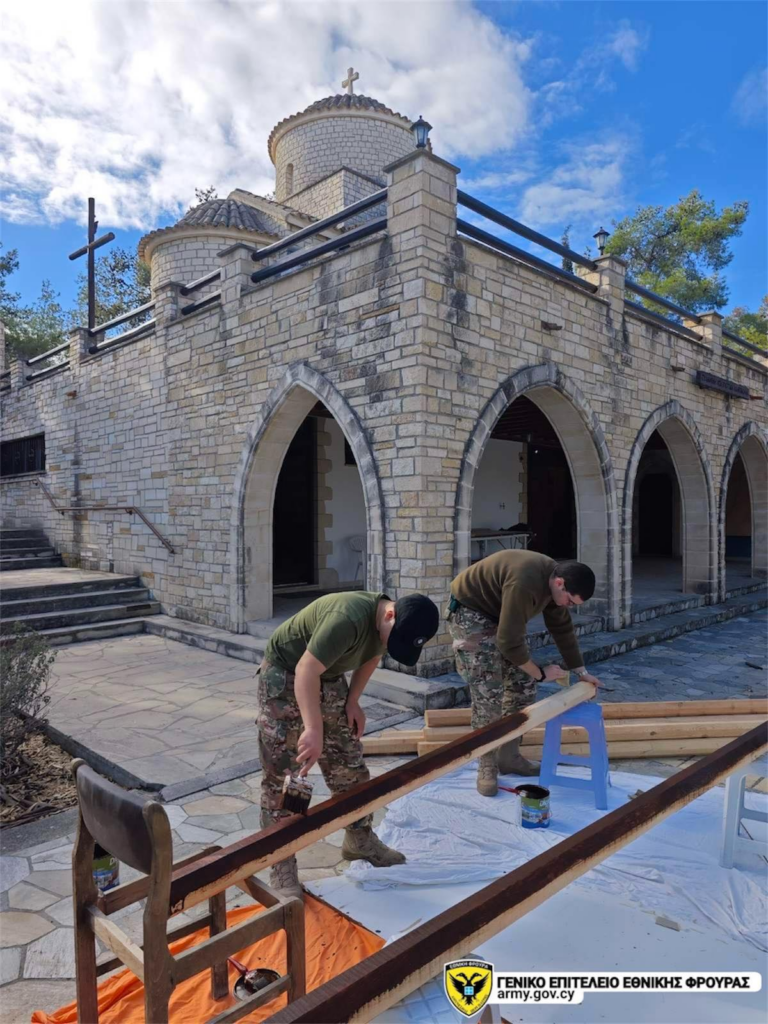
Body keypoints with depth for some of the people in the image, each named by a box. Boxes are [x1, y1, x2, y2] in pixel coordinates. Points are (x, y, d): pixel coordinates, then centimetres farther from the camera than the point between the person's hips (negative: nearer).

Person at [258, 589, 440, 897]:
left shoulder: (386, 621, -10)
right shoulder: (348, 619, -37)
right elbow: (305, 671, -37)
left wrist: (353, 701, 1)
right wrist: (313, 729, -41)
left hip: (328, 679, 8)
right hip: (284, 675, -7)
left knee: (349, 765, 11)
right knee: (281, 775, -5)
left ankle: (359, 840, 29)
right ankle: (280, 866, 7)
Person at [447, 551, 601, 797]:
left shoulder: (553, 581, -6)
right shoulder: (525, 583, -36)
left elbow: (563, 628, 9)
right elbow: (509, 642, -31)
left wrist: (581, 671, 14)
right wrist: (540, 673, -16)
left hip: (499, 614, 9)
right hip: (470, 611, -9)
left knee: (523, 685, 6)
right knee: (488, 694, -13)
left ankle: (509, 756, 19)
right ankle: (486, 767, 2)